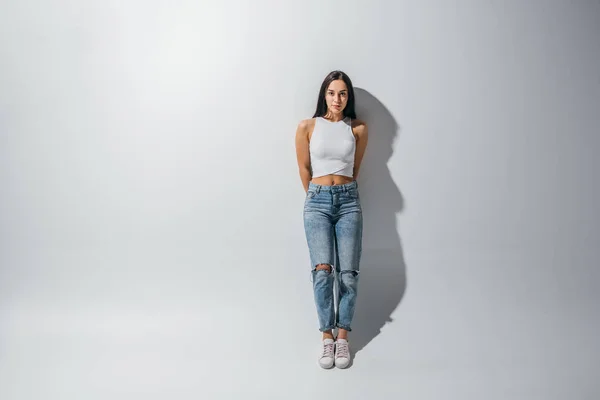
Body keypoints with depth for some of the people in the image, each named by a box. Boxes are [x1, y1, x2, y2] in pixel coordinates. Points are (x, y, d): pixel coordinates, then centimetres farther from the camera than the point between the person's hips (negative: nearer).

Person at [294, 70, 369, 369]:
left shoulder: (358, 129, 5)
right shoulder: (307, 127, 1)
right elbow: (304, 169, 9)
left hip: (348, 201, 1)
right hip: (317, 201, -1)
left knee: (348, 272, -5)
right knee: (323, 270, -13)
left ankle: (343, 336, 8)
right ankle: (327, 336, 1)